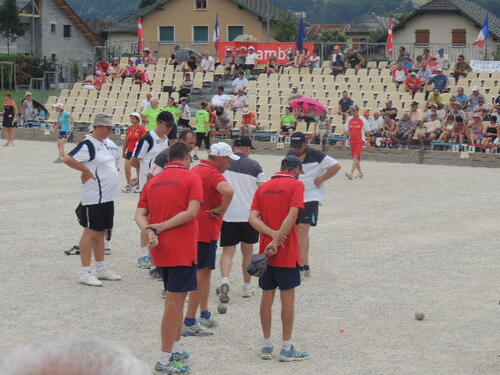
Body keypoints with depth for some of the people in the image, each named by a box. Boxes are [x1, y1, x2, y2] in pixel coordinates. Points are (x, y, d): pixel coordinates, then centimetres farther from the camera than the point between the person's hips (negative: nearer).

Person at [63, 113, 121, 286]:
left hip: (108, 197, 9)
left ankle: (101, 269, 26)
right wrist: (86, 171, -19)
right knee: (91, 232, -5)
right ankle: (86, 273, -2)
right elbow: (68, 159, -25)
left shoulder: (105, 144, 13)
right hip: (94, 198, -9)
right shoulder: (87, 145, -15)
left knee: (101, 232, 16)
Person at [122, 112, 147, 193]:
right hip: (130, 151, 5)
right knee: (127, 168, -4)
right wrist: (123, 152, 12)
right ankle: (129, 184, 8)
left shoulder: (142, 128, -10)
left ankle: (138, 185, 20)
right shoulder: (129, 129, 6)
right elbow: (126, 141, 13)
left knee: (138, 169, 6)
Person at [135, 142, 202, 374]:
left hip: (161, 250, 6)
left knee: (176, 298, 21)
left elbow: (140, 214, 3)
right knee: (174, 301, -4)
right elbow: (192, 212, -16)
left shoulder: (153, 182, 14)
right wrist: (162, 227, -13)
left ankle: (176, 348, 29)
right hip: (181, 249, -6)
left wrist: (149, 231, -12)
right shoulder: (191, 178, -3)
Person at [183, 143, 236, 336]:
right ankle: (189, 322, -6)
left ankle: (204, 314, 28)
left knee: (205, 272, 20)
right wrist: (222, 210, -21)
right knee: (201, 274, -6)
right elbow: (228, 191, -37)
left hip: (194, 227, 10)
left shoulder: (196, 169, 13)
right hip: (205, 230, -10)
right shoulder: (213, 173, -17)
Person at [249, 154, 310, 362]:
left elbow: (253, 217, -1)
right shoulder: (296, 185, -4)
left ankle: (266, 345, 16)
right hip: (287, 251, -5)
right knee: (288, 297, 2)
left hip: (265, 251, 5)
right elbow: (292, 215, -18)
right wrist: (277, 241, -18)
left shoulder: (263, 187, 11)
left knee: (267, 296, 11)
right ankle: (286, 348, 5)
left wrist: (272, 234, -12)